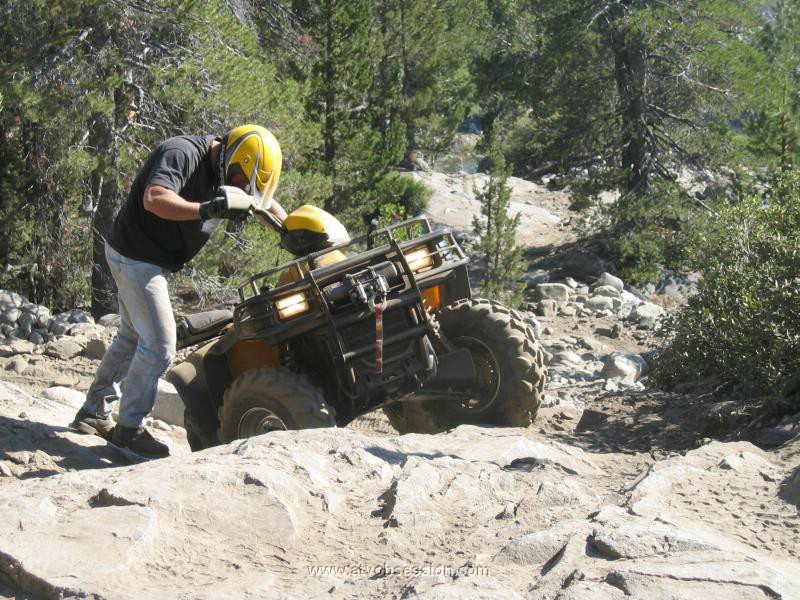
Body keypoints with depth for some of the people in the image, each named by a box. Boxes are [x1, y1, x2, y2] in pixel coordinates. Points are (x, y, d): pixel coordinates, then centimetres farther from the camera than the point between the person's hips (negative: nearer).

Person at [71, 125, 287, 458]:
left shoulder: (223, 171, 2)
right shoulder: (182, 154, -25)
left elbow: (264, 202, 14)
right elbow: (154, 199, -42)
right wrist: (203, 210, -55)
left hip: (147, 259, 10)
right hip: (136, 256, -10)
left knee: (133, 336, 20)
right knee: (159, 346, -10)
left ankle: (94, 413, 33)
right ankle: (129, 427, 2)